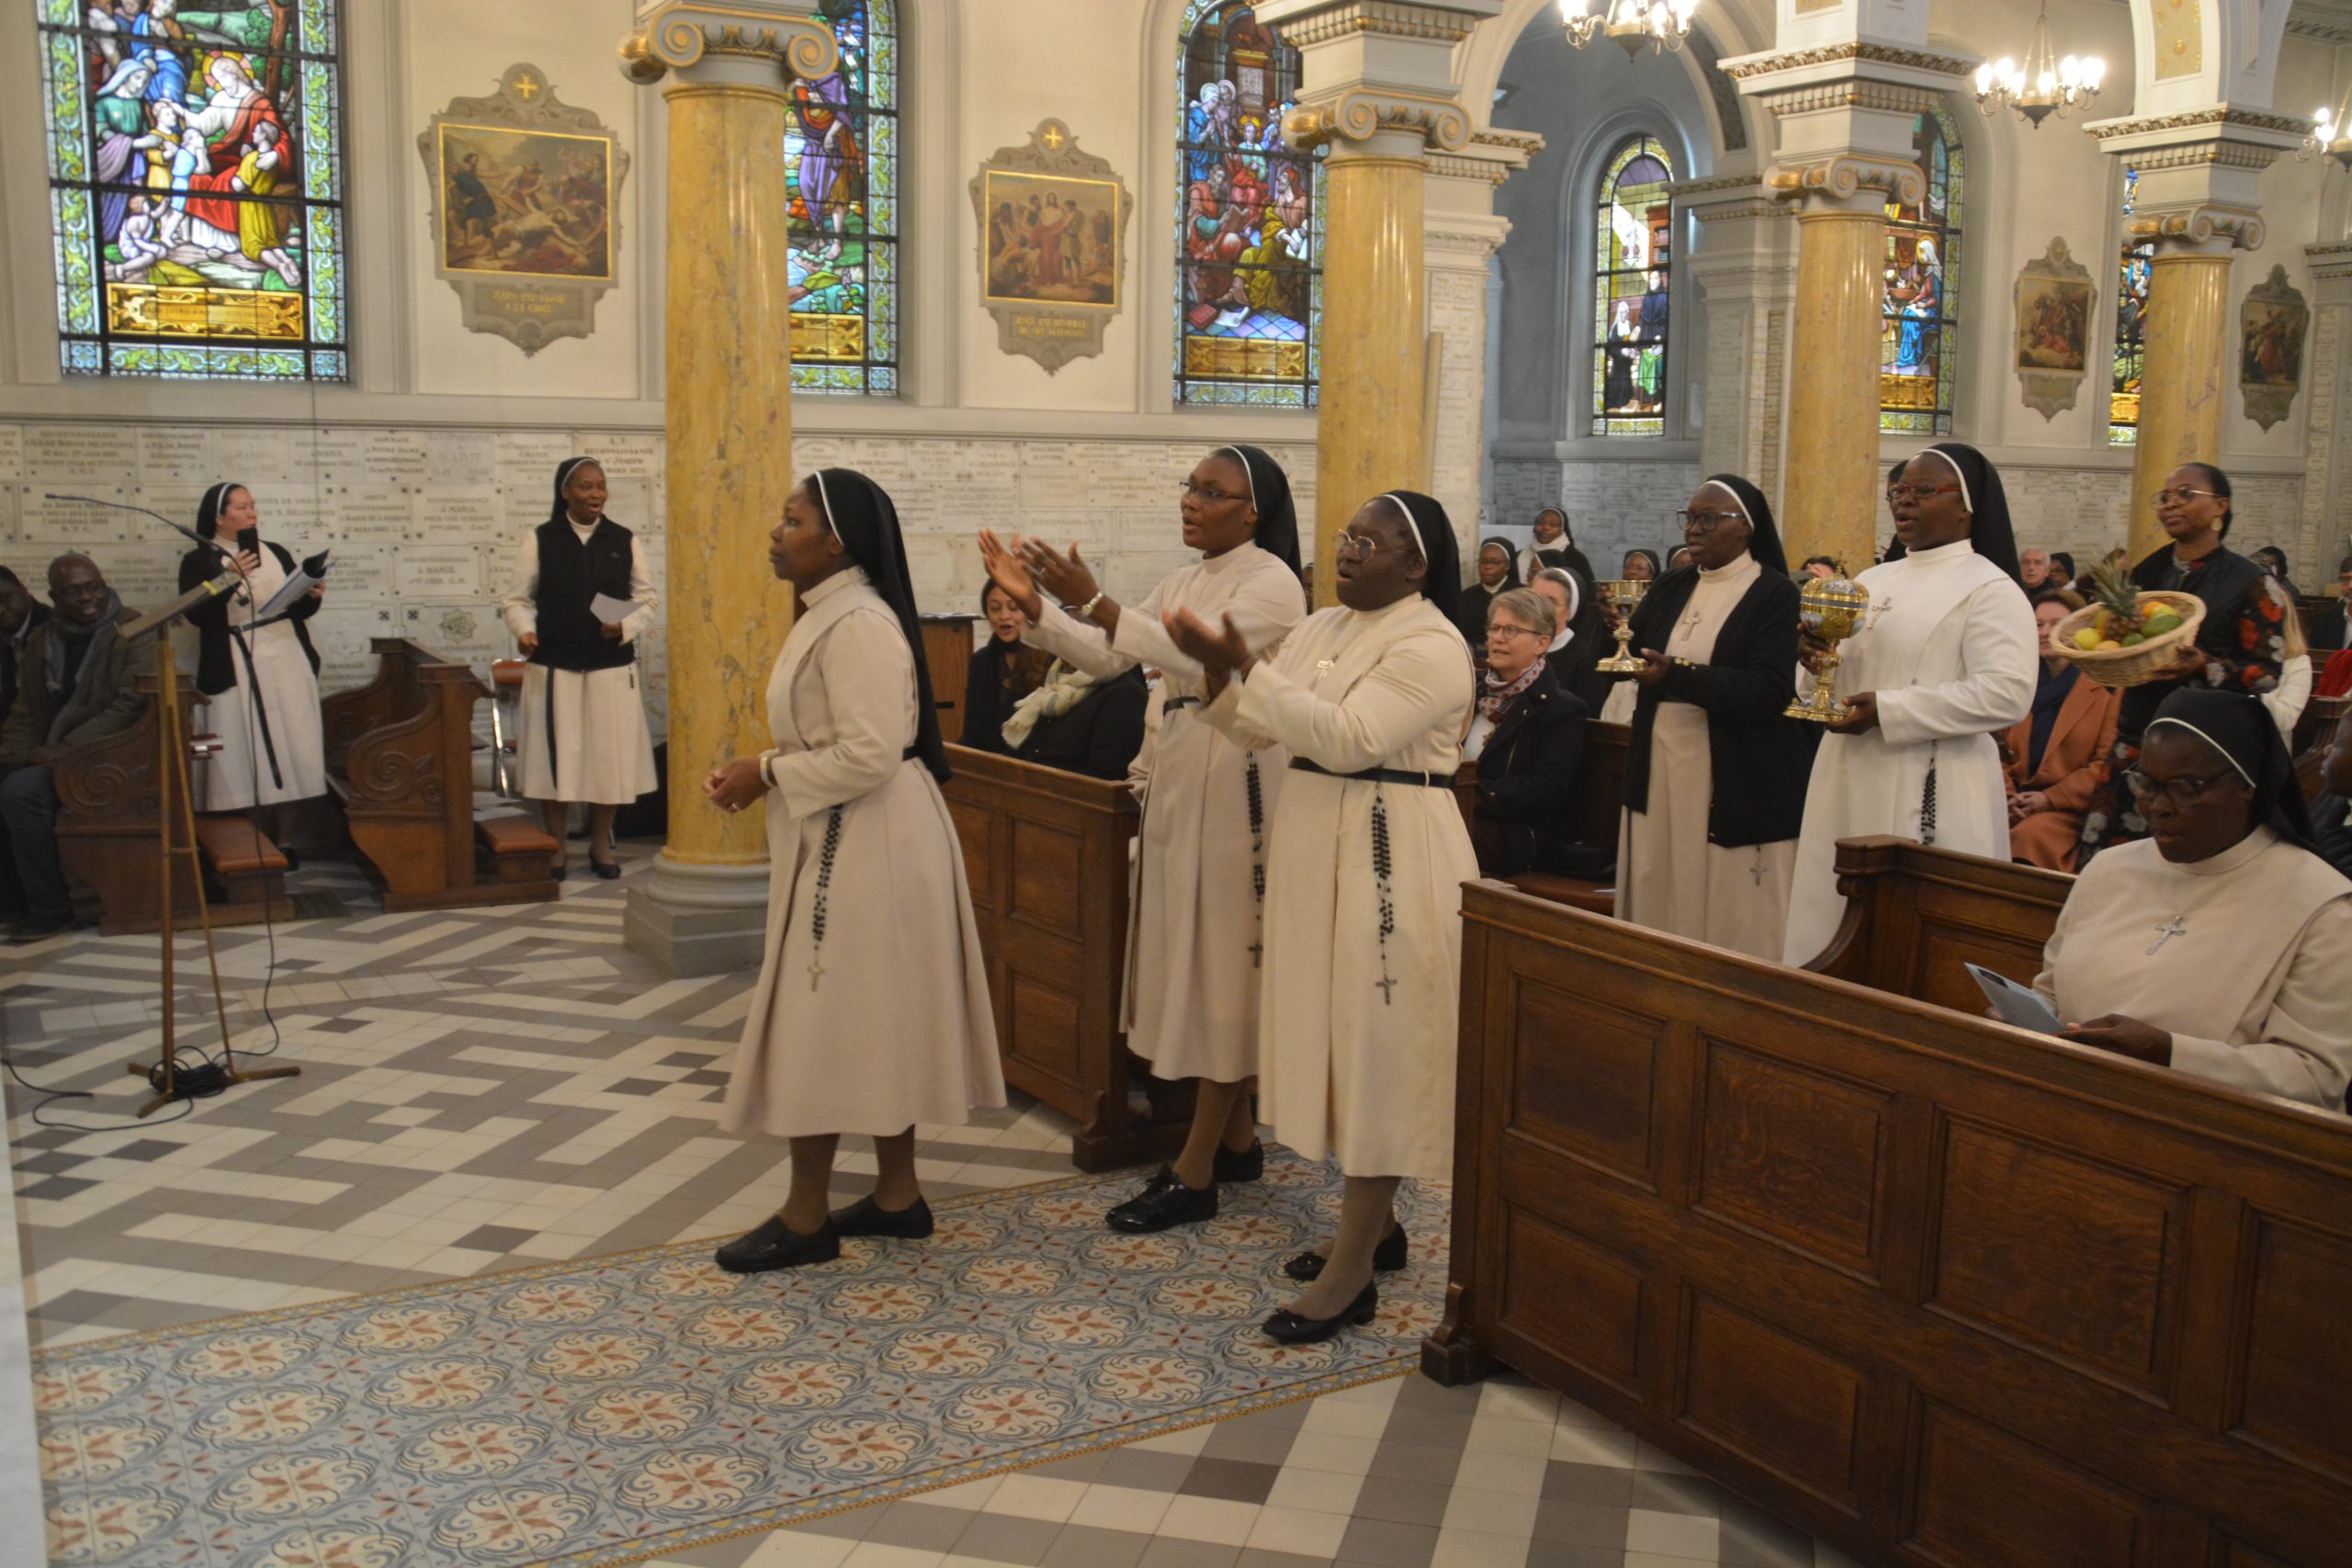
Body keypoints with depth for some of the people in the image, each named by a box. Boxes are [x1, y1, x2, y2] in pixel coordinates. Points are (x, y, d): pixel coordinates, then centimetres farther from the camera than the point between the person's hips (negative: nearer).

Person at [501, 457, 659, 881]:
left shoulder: (625, 541, 5)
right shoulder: (539, 541, 1)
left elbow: (647, 599, 8)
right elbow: (518, 599, 4)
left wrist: (626, 626, -10)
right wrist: (525, 630, -15)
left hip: (612, 667, 1)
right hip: (554, 668, -1)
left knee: (609, 755, 4)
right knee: (556, 756, 2)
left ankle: (601, 845, 19)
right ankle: (555, 847, 16)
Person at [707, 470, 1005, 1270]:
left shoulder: (859, 626, -19)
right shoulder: (828, 615, 13)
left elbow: (869, 755, -26)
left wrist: (767, 773, -15)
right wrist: (760, 771, 5)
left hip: (862, 844, -10)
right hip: (845, 840, 10)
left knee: (827, 1019, -2)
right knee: (872, 1017, 15)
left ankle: (807, 1217, 9)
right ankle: (896, 1194, 25)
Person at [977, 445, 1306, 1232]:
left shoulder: (1270, 581, -11)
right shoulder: (1184, 583, 14)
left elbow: (1200, 657, -26)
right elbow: (1103, 657, 7)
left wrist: (1094, 602, -32)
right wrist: (1033, 604, -8)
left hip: (1234, 781, -8)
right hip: (1178, 774, 8)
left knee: (1221, 957, -3)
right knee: (1196, 953, 13)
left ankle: (1196, 1170, 4)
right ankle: (1236, 1136, 26)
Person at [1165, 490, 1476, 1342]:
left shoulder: (1431, 646, -14)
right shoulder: (1322, 628, 11)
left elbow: (1347, 737, -25)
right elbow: (1257, 727, 8)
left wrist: (1248, 667, -25)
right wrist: (1218, 668, -10)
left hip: (1391, 858, -9)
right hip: (1317, 848, 9)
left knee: (1376, 1046, -3)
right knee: (1336, 1036, 14)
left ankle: (1353, 1274, 3)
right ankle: (1371, 1223, 28)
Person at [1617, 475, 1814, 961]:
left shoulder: (1776, 595, -6)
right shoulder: (1671, 589, 14)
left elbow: (1768, 691, -18)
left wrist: (1677, 675, -25)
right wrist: (1617, 638, -7)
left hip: (1734, 787, -5)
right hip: (1659, 776, 6)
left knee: (1731, 921, -1)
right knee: (1659, 905, 7)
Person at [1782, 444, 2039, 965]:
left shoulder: (1989, 589, -5)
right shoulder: (1873, 581, 17)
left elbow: (2008, 692, -18)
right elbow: (1835, 682, 21)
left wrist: (1888, 710, -19)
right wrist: (1816, 660, -4)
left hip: (1930, 797, -7)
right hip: (1849, 785, 7)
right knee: (1833, 921, 7)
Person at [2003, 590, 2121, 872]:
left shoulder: (2106, 687, 5)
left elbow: (2107, 762, -2)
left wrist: (2050, 798, -12)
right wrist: (2009, 797, -2)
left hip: (2071, 808, -4)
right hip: (2016, 806, 4)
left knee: (2028, 836, -36)